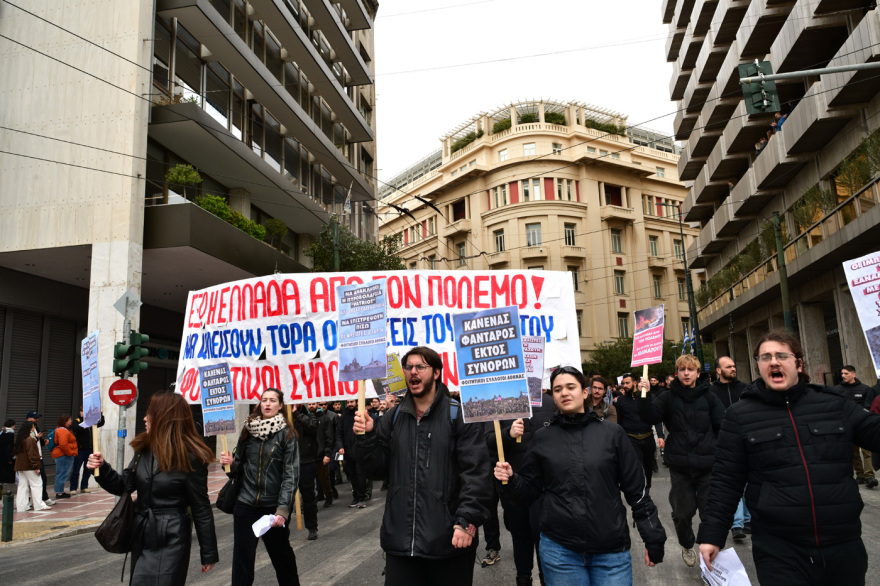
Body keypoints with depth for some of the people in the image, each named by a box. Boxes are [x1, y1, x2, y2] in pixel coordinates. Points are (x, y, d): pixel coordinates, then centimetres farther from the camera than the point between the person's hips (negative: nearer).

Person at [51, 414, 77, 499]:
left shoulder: (65, 430, 17)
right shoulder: (63, 431, -17)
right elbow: (63, 445, -27)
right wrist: (70, 453, -18)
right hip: (63, 456, -11)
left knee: (60, 474, 15)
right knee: (63, 474, -7)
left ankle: (59, 492, 23)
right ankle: (59, 493, -3)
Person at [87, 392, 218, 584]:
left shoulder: (189, 458, -17)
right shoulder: (144, 449, 4)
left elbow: (201, 508, -13)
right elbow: (124, 485, 10)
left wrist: (209, 553, -9)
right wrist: (102, 468, -9)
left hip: (171, 540, -7)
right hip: (142, 536, 8)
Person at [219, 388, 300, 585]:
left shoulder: (286, 433, -6)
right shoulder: (248, 430, 5)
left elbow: (291, 475, -11)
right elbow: (239, 467, 11)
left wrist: (283, 509, -19)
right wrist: (230, 463, -11)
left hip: (274, 507, -3)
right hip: (246, 505, 3)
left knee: (281, 554, 13)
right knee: (242, 559, 6)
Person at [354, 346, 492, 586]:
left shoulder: (459, 415, -6)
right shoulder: (394, 418, 10)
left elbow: (477, 473, -11)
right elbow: (379, 469, 9)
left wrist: (468, 521, -19)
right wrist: (367, 437, -7)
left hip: (449, 539, -4)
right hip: (400, 539, 4)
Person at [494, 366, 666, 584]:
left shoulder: (612, 433, -2)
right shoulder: (543, 438, 0)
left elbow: (637, 490, 2)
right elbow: (529, 490, 5)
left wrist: (653, 539, 2)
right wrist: (510, 480, -14)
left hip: (611, 550, 0)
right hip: (558, 550, 1)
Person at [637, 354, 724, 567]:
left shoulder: (708, 396, 0)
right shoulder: (669, 397, 1)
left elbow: (722, 426, -1)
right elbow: (650, 417, -11)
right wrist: (644, 396, -26)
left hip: (707, 464, 0)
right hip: (680, 466, 1)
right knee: (682, 513, 11)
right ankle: (687, 546, 37)